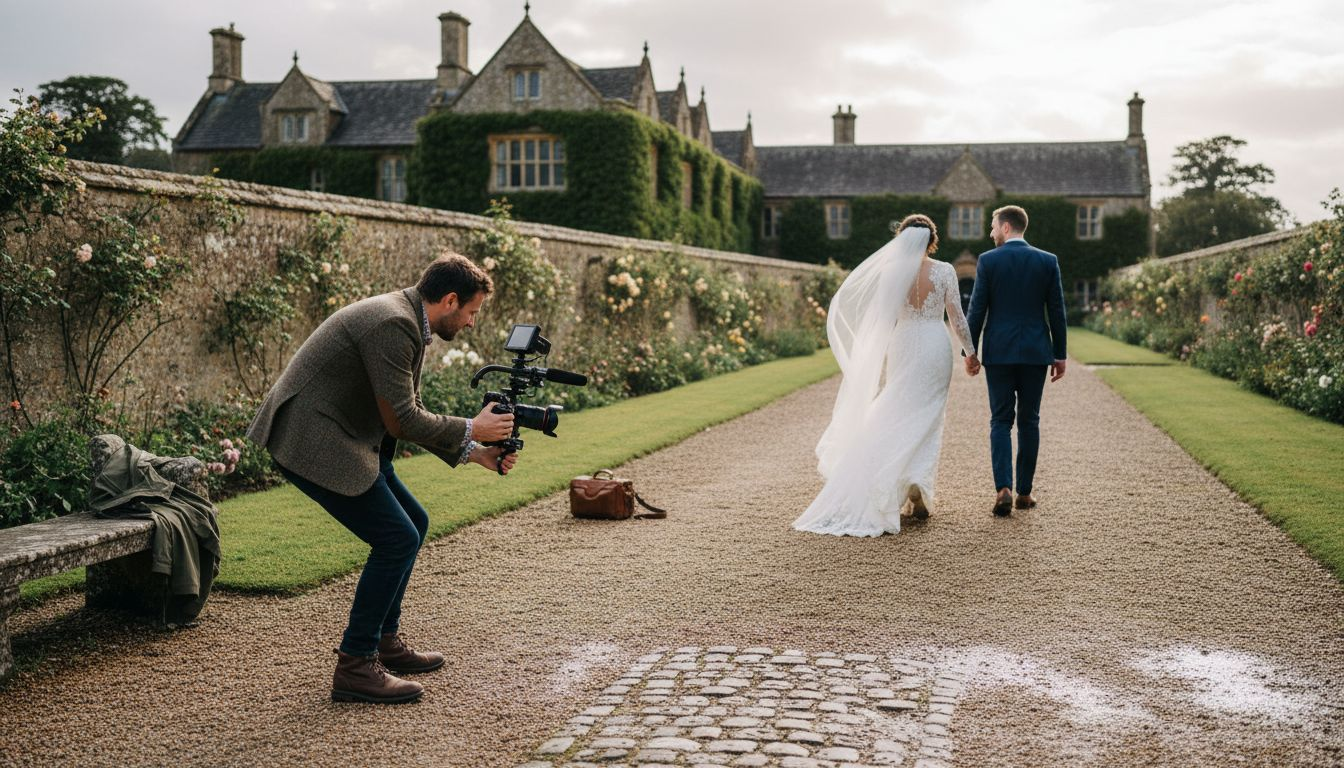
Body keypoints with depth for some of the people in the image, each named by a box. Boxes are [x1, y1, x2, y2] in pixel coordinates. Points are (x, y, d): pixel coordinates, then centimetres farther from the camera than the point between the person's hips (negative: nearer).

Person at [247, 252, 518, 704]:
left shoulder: (407, 322, 12)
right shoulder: (392, 324, -21)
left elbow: (412, 413, 17)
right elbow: (401, 420, -22)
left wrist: (474, 452, 10)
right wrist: (472, 430, -11)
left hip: (338, 438, 11)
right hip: (311, 442, -11)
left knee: (413, 524, 16)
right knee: (397, 539, -11)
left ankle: (383, 641, 26)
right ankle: (354, 666, -3)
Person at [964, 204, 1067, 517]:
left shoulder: (988, 260, -4)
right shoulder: (1048, 261, 2)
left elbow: (977, 309, -4)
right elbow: (1056, 311, 2)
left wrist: (970, 351, 3)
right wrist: (1060, 354, 9)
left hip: (998, 352, -1)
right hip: (1035, 352, 2)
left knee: (1001, 421, 4)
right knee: (1029, 421, 11)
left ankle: (1004, 489, -11)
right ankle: (1024, 492, 14)